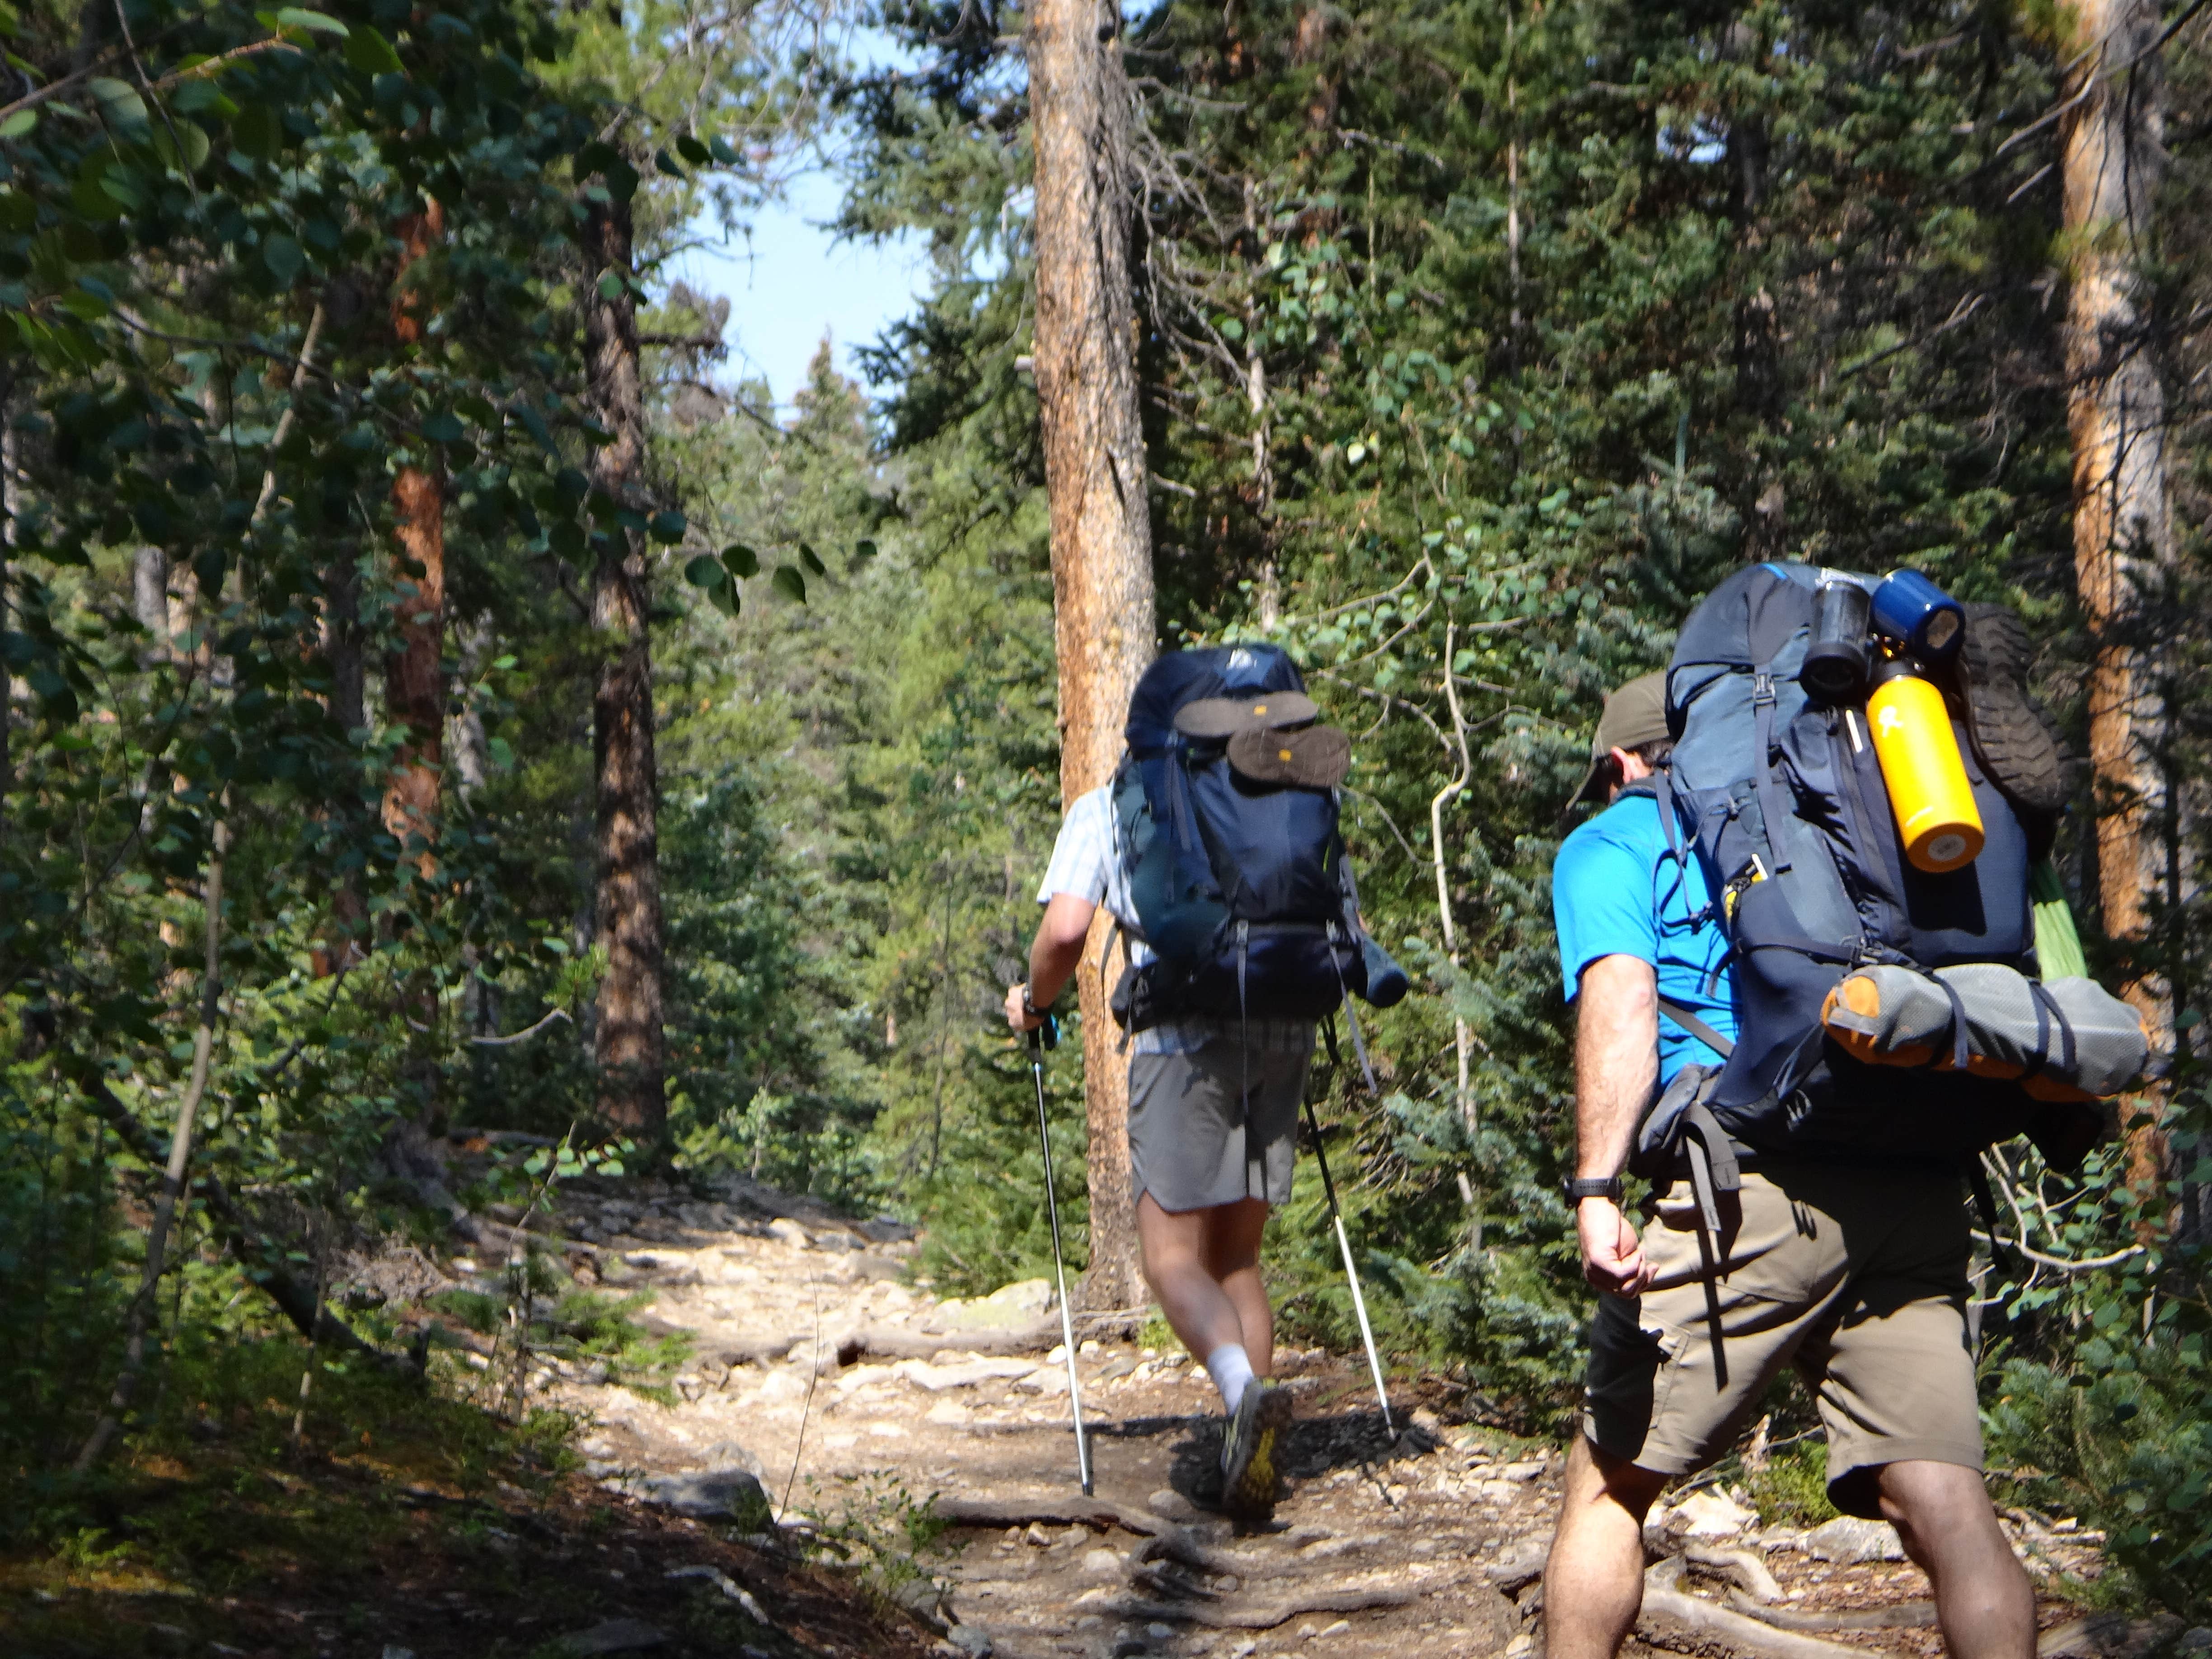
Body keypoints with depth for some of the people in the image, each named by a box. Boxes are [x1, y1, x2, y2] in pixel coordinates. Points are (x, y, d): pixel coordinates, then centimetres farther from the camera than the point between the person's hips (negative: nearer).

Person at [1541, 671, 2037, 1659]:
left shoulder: (1615, 841, 13)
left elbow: (1622, 1002, -5)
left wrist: (1596, 1190, -13)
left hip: (1760, 1189, -4)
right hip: (1916, 1196, 5)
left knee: (1610, 1484, 10)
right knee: (1949, 1505, -1)